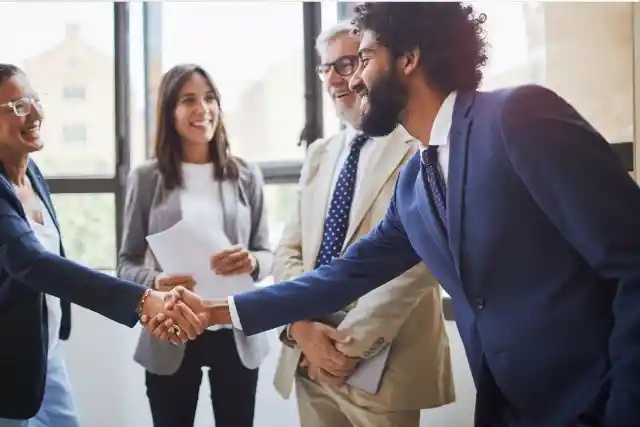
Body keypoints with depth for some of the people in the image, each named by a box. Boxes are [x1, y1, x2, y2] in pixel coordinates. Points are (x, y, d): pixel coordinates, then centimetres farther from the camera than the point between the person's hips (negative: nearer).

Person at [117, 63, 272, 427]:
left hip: (237, 335, 1)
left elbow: (267, 254, 7)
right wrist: (153, 283, -19)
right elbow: (127, 262, 3)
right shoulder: (146, 178, -1)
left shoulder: (246, 175, 2)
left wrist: (252, 263, -16)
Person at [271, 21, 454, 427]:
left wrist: (351, 343, -16)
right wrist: (303, 327, -8)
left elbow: (416, 263, -17)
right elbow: (289, 250, 8)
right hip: (309, 357, 6)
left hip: (383, 366, -6)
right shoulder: (320, 154, 13)